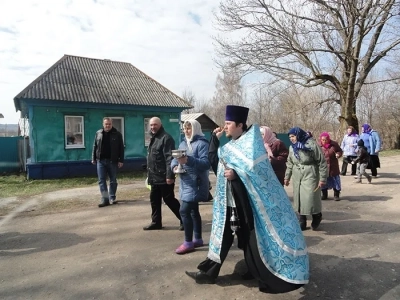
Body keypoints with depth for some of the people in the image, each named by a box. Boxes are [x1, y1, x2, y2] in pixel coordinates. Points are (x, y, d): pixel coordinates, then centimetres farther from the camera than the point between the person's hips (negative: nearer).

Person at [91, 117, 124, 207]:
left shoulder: (117, 134, 0)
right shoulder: (98, 133, 8)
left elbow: (121, 148, -2)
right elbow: (95, 147, 12)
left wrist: (121, 160, -7)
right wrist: (94, 158, 8)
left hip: (113, 161, -2)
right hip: (101, 161, 2)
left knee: (113, 181, 7)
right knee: (101, 181, -1)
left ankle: (112, 198, 20)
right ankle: (105, 199, 3)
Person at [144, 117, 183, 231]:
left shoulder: (166, 138, -13)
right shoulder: (153, 138, 17)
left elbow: (170, 158, -21)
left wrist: (170, 175, -26)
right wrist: (149, 174, 20)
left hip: (164, 177, -9)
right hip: (155, 177, 9)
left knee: (169, 200, -1)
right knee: (154, 200, 13)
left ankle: (184, 220, 12)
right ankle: (156, 222, 25)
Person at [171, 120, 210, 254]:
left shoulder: (202, 143, -11)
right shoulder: (183, 143, 15)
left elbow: (206, 163, -21)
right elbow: (175, 158, 13)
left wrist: (189, 160, -32)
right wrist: (175, 165, -10)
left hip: (196, 183, -9)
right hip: (186, 183, 9)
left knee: (184, 211, -11)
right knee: (193, 211, 16)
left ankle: (188, 242, 3)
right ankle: (198, 239, 29)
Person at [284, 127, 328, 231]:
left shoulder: (311, 144, -12)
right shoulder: (292, 147, 8)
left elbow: (322, 162, -10)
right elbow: (290, 163, 18)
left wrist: (323, 178, -11)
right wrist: (287, 177, 18)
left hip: (310, 176, -6)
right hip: (297, 177, 6)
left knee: (310, 198, -7)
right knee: (299, 199, 8)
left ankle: (317, 216, 23)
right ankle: (302, 222, 22)